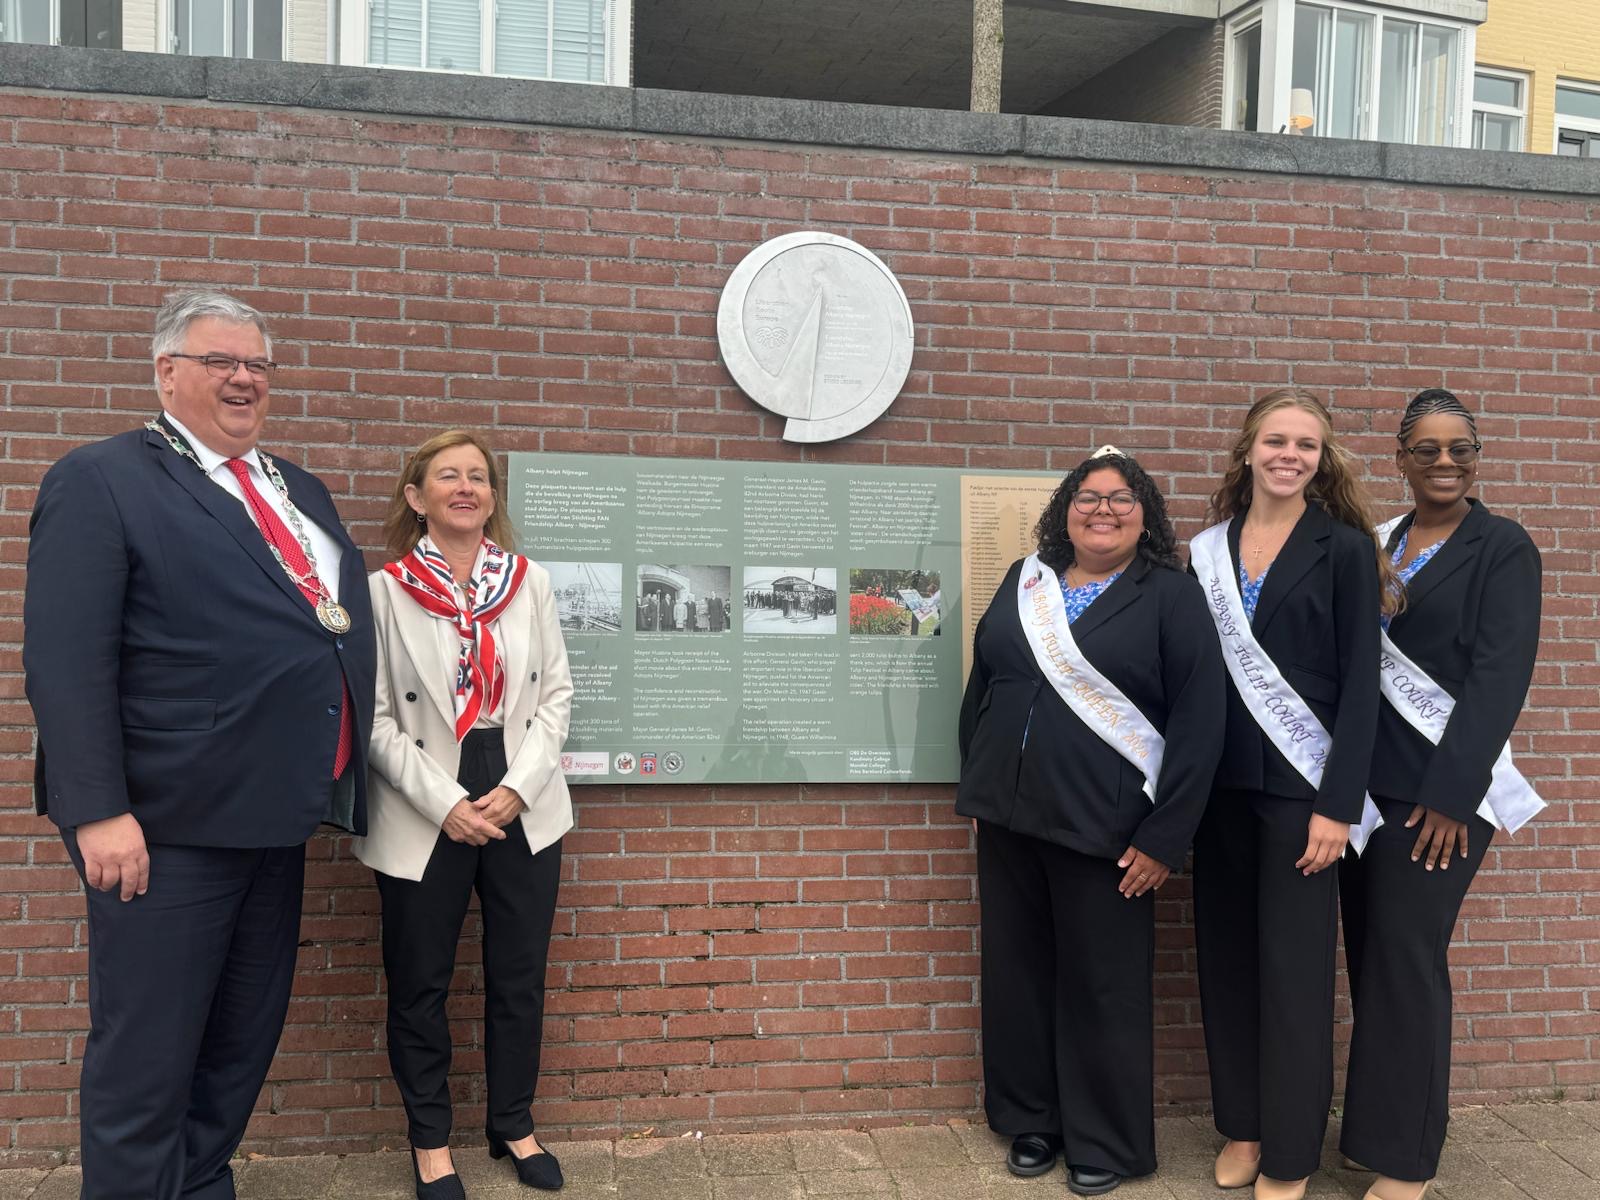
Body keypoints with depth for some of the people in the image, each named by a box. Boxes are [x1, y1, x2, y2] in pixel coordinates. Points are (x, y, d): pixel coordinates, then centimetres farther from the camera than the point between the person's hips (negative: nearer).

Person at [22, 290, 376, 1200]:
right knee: (147, 1053, 5)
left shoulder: (300, 492, 16)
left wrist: (340, 781, 12)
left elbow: (344, 620, 19)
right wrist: (98, 813, -20)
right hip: (172, 822, -7)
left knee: (247, 1039, 17)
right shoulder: (101, 481, -5)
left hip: (275, 816, 7)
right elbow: (66, 661, -14)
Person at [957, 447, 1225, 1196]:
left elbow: (1199, 719, -9)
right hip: (1007, 816, 5)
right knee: (1016, 973, 13)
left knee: (1102, 986, 7)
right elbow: (979, 685, 16)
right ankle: (1031, 1121, 32)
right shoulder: (1025, 581, 9)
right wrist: (972, 787, 13)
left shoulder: (1171, 595, -4)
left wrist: (1165, 835, -13)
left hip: (1103, 826, -4)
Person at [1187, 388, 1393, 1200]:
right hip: (1220, 781, 4)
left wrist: (1338, 803, -13)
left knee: (1293, 963, 2)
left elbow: (1360, 683, -7)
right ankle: (1240, 1126, 26)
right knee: (1226, 956, 10)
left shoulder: (1344, 548, -3)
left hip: (1300, 782, -4)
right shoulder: (1208, 549, 7)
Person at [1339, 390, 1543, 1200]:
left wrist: (1453, 790, -18)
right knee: (1369, 957, 10)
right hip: (1366, 779, 5)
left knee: (1406, 958, -2)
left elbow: (1500, 675, -12)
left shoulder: (1503, 548, -3)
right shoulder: (1376, 545, 11)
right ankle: (1376, 1123, 25)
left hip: (1440, 784, -5)